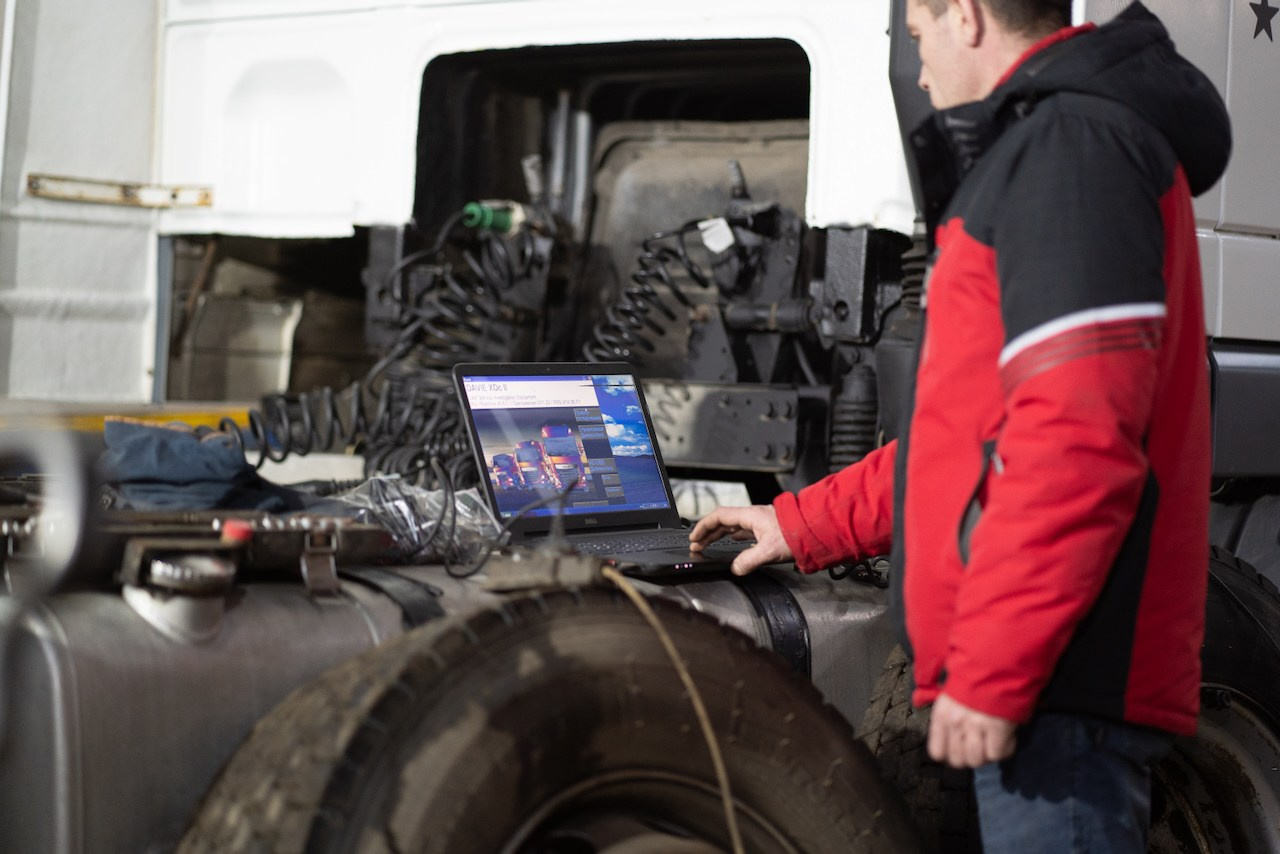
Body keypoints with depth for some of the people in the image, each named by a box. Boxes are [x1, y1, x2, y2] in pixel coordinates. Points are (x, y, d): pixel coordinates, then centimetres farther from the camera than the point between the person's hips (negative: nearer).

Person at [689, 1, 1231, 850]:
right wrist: (805, 525, 30)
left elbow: (1079, 437, -21)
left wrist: (988, 671, -21)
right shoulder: (1031, 148, 23)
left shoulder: (1070, 145, -10)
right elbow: (977, 428, 29)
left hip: (1058, 681, -10)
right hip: (1059, 678, 10)